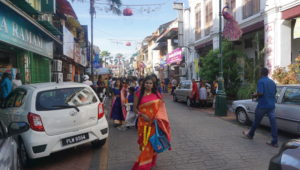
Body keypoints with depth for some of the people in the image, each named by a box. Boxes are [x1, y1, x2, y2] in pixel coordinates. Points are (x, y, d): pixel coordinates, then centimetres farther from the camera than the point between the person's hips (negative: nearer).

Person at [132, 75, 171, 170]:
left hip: (153, 123, 0)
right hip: (143, 122, 0)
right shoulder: (139, 94, 1)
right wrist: (142, 115, -13)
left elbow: (161, 108, 6)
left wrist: (158, 118, -9)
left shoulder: (157, 94, 4)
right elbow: (135, 108, 2)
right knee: (144, 142, 8)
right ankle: (145, 162, 30)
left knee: (151, 142, 3)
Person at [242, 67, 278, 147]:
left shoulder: (261, 81, -11)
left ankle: (250, 135, 29)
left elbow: (260, 93, -22)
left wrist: (254, 95, -3)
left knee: (256, 121, 11)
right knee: (273, 123, 2)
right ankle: (274, 142, 3)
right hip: (271, 105, 6)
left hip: (262, 105, -6)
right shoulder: (272, 82, 11)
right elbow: (274, 93, 19)